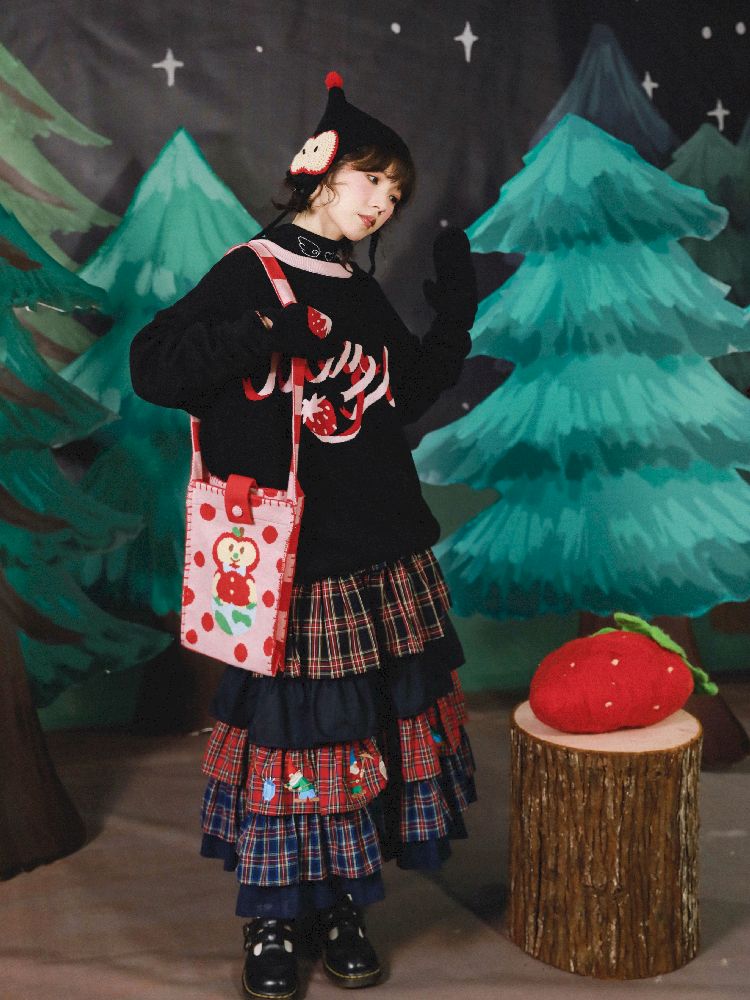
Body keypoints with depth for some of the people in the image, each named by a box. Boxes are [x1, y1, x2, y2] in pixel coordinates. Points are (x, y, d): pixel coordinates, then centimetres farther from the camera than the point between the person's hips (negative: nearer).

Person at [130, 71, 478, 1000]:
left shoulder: (365, 295, 14)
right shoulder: (248, 273, -5)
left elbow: (407, 397, 21)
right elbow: (152, 365, -13)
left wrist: (453, 320, 11)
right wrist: (262, 334, -25)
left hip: (381, 555, 6)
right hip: (288, 559, -6)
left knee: (365, 723, 10)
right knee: (290, 726, 0)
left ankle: (339, 903, 27)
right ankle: (271, 920, 20)